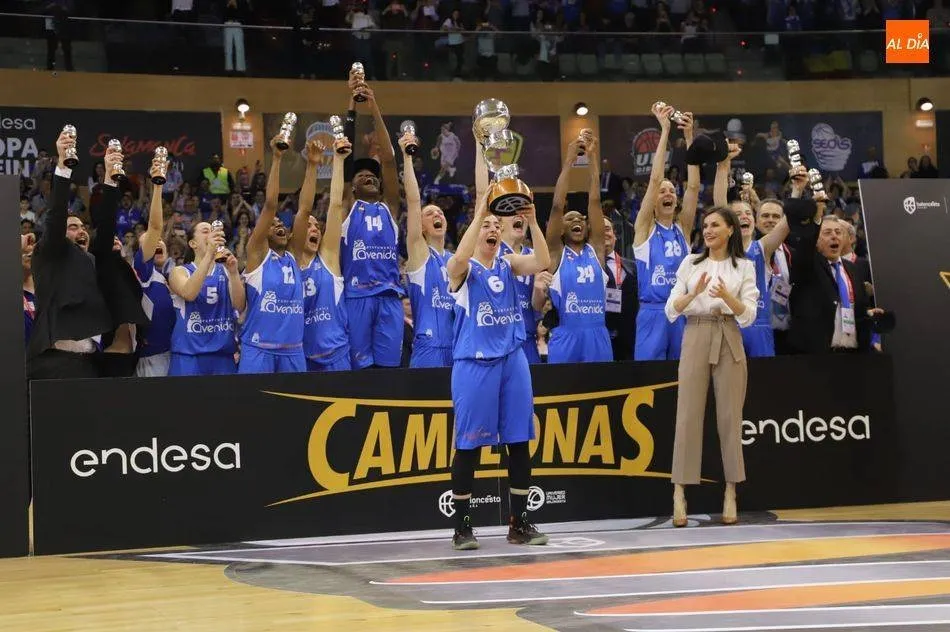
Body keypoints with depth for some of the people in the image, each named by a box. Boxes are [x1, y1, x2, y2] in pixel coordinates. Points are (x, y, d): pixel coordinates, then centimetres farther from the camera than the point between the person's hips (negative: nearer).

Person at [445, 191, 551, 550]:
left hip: (512, 359, 5)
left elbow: (543, 262, -8)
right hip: (474, 362, -5)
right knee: (469, 444, -2)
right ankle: (462, 526, 5)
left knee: (519, 442, 6)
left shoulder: (509, 265, 11)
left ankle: (520, 524, 13)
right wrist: (478, 214, -29)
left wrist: (532, 221, -19)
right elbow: (460, 258, -27)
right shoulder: (463, 269, -2)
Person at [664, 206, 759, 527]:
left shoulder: (744, 267, 6)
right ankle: (679, 494, -6)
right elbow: (671, 310, 2)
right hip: (695, 339, 0)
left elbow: (748, 316, -2)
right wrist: (695, 292, -15)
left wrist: (727, 296, -20)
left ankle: (730, 493, 6)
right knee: (688, 414, -5)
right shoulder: (690, 263, 9)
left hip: (728, 342, 0)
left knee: (730, 415, 0)